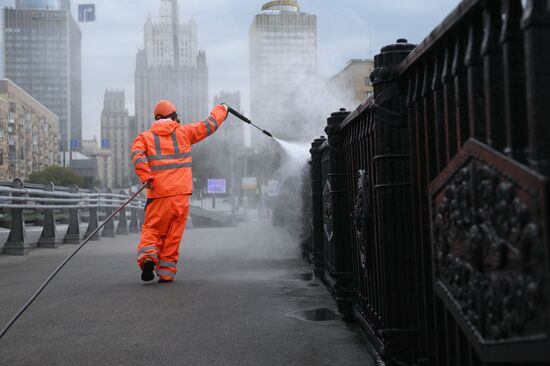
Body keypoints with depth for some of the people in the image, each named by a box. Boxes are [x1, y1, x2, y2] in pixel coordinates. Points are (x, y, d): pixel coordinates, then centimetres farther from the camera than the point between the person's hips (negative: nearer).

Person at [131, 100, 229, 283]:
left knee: (152, 229, 8)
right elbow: (209, 125, 19)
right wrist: (221, 110, 35)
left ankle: (148, 257, -18)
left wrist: (146, 176, -18)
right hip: (181, 193, 0)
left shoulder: (145, 137, 8)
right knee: (173, 235, 8)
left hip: (158, 194, 0)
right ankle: (166, 272, 9)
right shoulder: (184, 132, 10)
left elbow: (137, 155, -10)